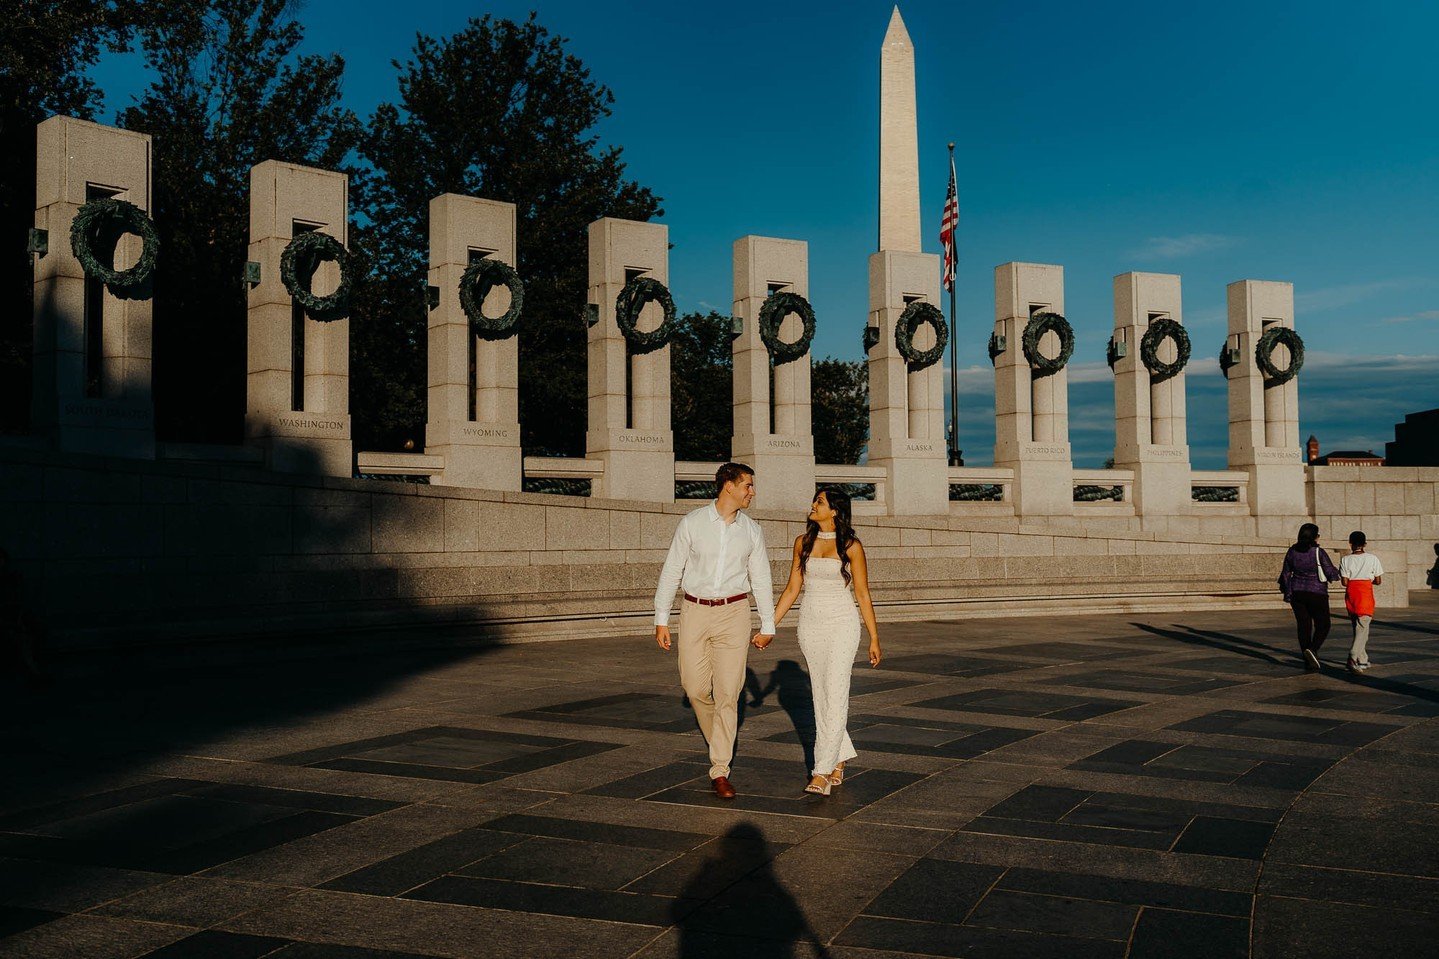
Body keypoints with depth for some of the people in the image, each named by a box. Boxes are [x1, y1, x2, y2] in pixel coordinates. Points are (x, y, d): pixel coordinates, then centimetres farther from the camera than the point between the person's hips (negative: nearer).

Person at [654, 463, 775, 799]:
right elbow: (672, 571, 0)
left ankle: (720, 771, 1)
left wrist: (767, 625, 12)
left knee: (728, 693, -5)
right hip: (695, 611, -1)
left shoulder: (751, 530, 4)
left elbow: (761, 579, 11)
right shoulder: (693, 522, -3)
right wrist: (661, 619, -2)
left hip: (733, 613, 1)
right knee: (695, 688, 0)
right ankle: (719, 739, 30)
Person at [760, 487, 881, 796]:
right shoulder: (803, 542, 5)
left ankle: (822, 772, -10)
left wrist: (874, 637, -1)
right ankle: (841, 757, 28)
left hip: (842, 624, -4)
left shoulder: (852, 546, -5)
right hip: (810, 624, 4)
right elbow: (792, 589, 9)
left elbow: (863, 594, -1)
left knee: (835, 697, -10)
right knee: (821, 697, 11)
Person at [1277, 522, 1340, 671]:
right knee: (1323, 625, 6)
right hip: (1316, 592, -5)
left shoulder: (1292, 551, 1)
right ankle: (1312, 649, -18)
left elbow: (1286, 573, 7)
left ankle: (1308, 662, 9)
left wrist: (1287, 592, 18)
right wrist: (1336, 573, 15)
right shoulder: (1318, 553, -13)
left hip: (1297, 592, 5)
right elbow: (1331, 573, -8)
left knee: (1303, 626, 9)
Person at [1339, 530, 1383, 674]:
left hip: (1351, 594, 2)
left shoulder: (1345, 560, 1)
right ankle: (1353, 658, -25)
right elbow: (1378, 581, 2)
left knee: (1357, 628, 14)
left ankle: (1362, 660, 17)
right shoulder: (1372, 558, 1)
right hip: (1366, 593, -2)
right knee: (1362, 628, -6)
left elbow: (1344, 582, -5)